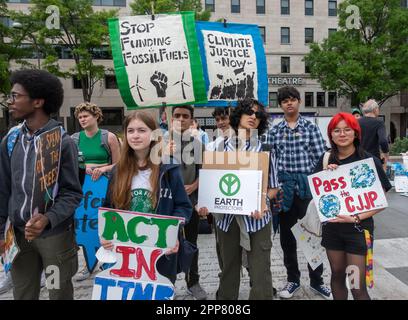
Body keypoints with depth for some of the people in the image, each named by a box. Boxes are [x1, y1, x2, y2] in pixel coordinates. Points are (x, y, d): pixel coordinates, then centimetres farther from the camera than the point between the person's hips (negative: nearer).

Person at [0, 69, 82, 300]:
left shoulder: (63, 142, -11)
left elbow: (72, 192, -11)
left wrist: (48, 218, -26)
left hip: (55, 233, -4)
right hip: (19, 233, 4)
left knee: (60, 293, 14)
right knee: (22, 294, 18)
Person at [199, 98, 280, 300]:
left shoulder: (265, 149, 0)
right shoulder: (223, 147, 3)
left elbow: (273, 187, 2)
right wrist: (205, 203, -8)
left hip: (256, 218, -1)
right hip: (227, 217, 2)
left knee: (260, 272, 3)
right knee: (228, 269, 17)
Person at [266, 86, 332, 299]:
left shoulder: (310, 127, 3)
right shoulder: (274, 131, 7)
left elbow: (320, 157, -1)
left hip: (307, 186, -1)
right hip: (284, 188, 2)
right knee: (287, 235, 10)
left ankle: (316, 280, 26)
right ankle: (293, 279, 28)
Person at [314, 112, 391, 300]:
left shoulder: (369, 161, -9)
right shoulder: (326, 161, 2)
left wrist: (356, 218, -18)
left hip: (359, 228, -3)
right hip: (332, 227, 4)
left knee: (358, 287, -2)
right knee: (337, 276, 17)